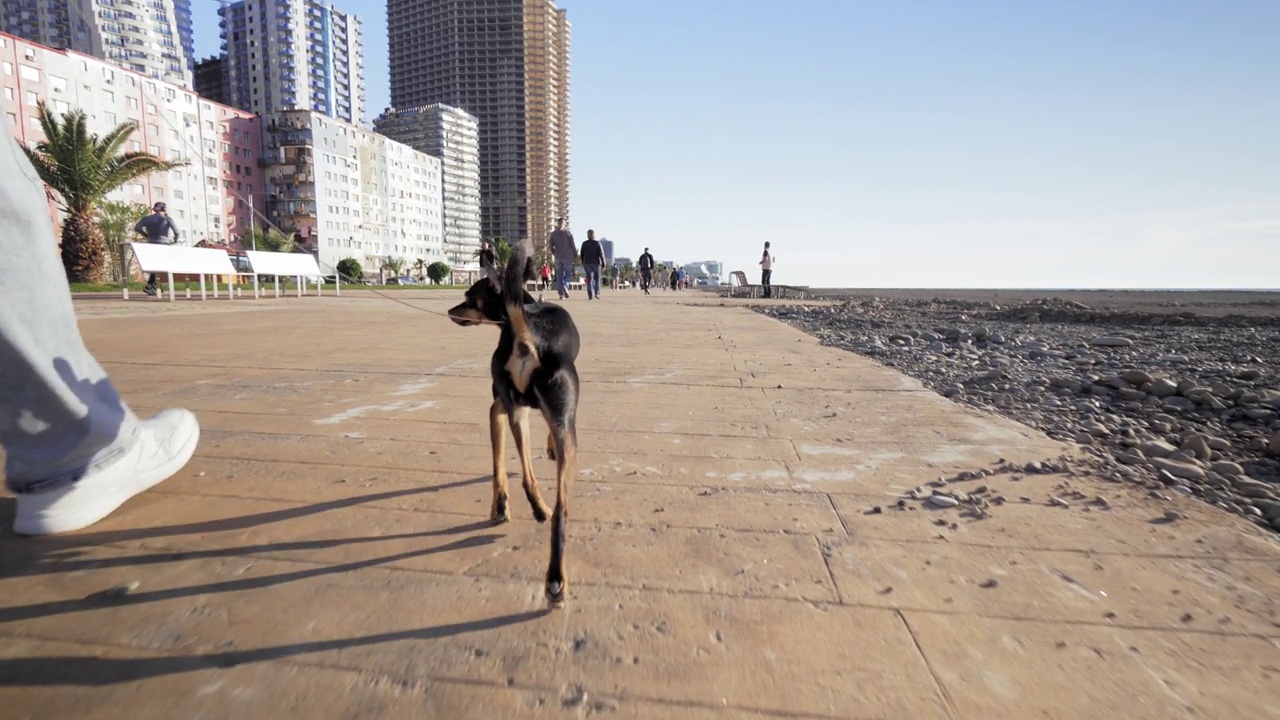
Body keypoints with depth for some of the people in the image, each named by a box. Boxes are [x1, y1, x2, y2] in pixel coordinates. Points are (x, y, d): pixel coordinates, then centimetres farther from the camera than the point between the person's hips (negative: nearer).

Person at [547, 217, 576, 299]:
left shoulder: (553, 233, 4)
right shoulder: (568, 233, -4)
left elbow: (550, 245, 4)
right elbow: (572, 245, -6)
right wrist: (575, 254, 5)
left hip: (558, 257, 3)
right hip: (567, 256, -3)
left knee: (559, 275, 7)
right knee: (568, 273, 6)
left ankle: (561, 294, 4)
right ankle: (565, 285, -22)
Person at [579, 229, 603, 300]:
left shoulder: (584, 244, 3)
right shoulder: (597, 243, -5)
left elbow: (582, 254, 7)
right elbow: (601, 254, -10)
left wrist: (583, 263, 19)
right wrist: (603, 264, -6)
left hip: (587, 263, 2)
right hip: (596, 263, -2)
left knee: (589, 279, 3)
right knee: (597, 278, 12)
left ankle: (590, 295, -5)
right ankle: (597, 293, -1)